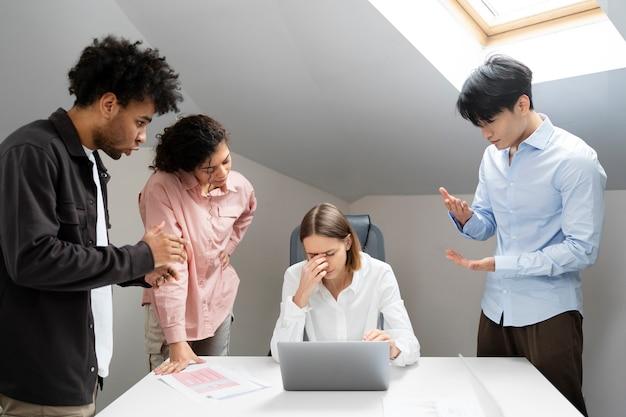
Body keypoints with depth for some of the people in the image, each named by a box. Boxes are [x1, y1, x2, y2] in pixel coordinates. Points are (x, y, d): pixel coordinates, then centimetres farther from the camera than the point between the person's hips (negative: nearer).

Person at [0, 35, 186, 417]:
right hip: (45, 378, -8)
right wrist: (139, 256, -18)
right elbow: (32, 259, -25)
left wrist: (144, 271, 2)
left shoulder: (92, 164, 11)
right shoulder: (33, 152, -15)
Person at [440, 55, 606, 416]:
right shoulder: (492, 157, 7)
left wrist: (500, 264, -22)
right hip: (496, 307, 7)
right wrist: (465, 218, -11)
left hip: (548, 312, -6)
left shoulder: (575, 159, -15)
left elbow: (583, 250, -17)